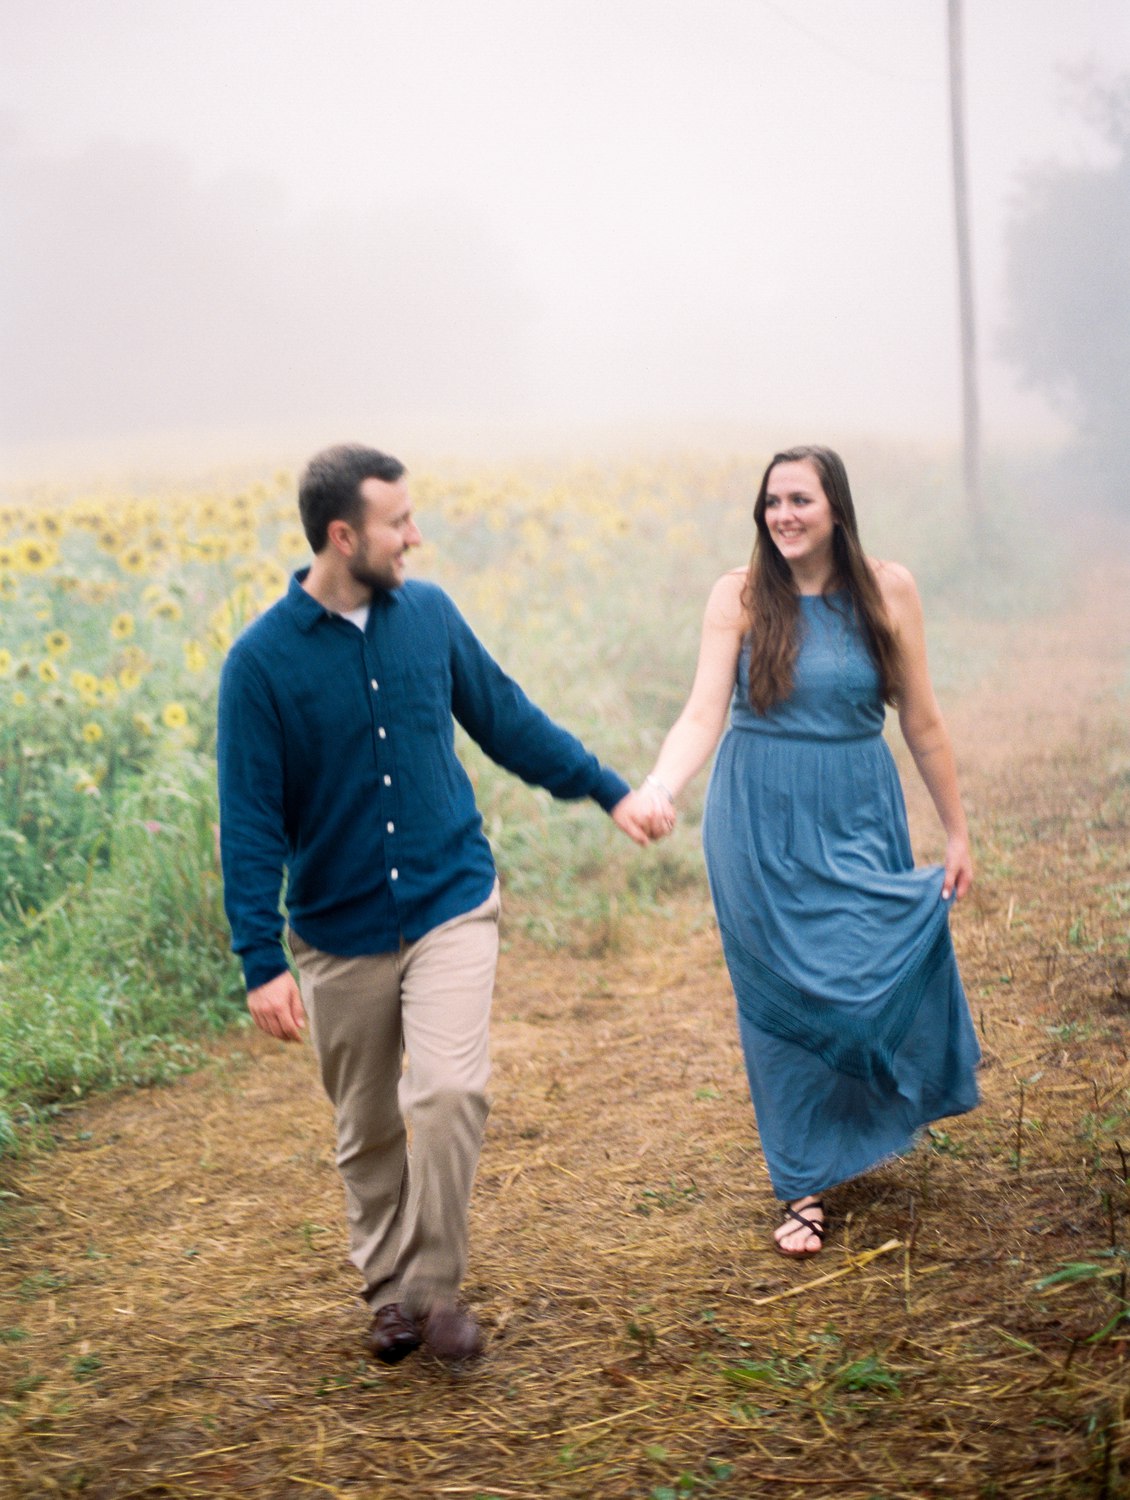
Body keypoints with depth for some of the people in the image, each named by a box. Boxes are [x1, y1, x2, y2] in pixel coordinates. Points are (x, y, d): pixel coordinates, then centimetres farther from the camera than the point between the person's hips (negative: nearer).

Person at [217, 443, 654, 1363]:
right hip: (340, 931, -1)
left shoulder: (428, 613, -2)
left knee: (450, 1092, -16)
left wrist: (608, 789, 16)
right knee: (367, 1130, 11)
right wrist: (262, 963, -15)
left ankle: (434, 1284, 4)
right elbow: (251, 821, -11)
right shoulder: (263, 661, -12)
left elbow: (506, 720, 12)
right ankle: (388, 1291, 32)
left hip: (450, 904, 1)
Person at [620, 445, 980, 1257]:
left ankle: (863, 1123, 30)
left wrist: (958, 831, 7)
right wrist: (660, 786, -32)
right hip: (760, 825, 0)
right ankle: (804, 1186, 19)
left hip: (857, 824, 1)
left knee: (867, 980, -3)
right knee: (782, 1000, 5)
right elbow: (704, 713, -13)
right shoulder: (741, 595, -5)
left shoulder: (888, 589, -2)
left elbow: (923, 722, 3)